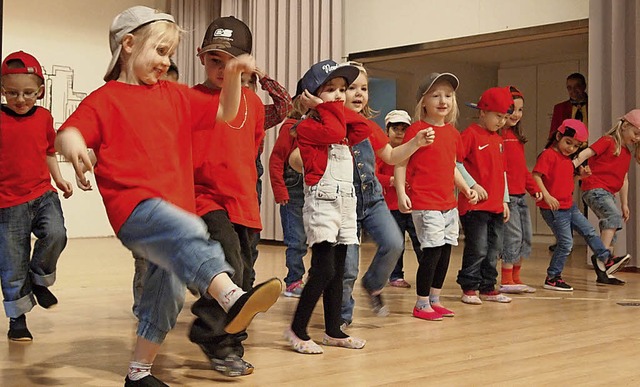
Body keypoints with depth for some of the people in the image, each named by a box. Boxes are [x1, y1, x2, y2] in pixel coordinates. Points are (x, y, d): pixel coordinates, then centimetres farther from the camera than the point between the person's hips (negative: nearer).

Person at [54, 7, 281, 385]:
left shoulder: (175, 95, 19)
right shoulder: (106, 99, 2)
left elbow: (225, 112, 19)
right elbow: (68, 132, -12)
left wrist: (233, 75, 3)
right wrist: (73, 145, -36)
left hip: (176, 209, 8)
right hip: (135, 207, -7)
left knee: (168, 292, 13)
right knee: (189, 233, -37)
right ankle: (232, 297, -57)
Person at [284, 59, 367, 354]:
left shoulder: (342, 124, 18)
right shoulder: (307, 126, -7)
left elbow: (363, 129, 3)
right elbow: (334, 132, -23)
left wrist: (340, 109, 4)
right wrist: (324, 108, -9)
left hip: (346, 203, 8)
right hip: (321, 203, -8)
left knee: (337, 271, 11)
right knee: (324, 270, -13)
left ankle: (333, 331, 19)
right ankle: (297, 330, -2)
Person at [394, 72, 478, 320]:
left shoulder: (452, 132, 13)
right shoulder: (417, 129, -9)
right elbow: (400, 163, -10)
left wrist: (466, 188, 16)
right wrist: (401, 193, -18)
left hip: (449, 204, 8)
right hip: (425, 204, -8)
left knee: (446, 249, 11)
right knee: (432, 250, -8)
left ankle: (434, 300, 24)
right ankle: (421, 304, 5)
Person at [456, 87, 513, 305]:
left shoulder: (497, 139, 18)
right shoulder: (471, 134, -7)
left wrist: (505, 201, 20)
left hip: (496, 206, 8)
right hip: (475, 205, -8)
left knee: (494, 250, 10)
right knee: (477, 249, -6)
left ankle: (487, 288, 19)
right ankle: (469, 289, 5)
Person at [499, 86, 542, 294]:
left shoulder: (517, 137, 17)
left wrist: (534, 188, 20)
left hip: (520, 195, 9)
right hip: (506, 195, -9)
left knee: (526, 237, 12)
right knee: (513, 236, -8)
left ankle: (515, 278, 22)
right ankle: (506, 281, 2)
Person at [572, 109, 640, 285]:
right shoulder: (608, 141, -3)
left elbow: (624, 180, 25)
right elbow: (586, 153, -16)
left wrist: (624, 204, 24)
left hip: (608, 194, 9)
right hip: (595, 189, -9)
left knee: (610, 231, 8)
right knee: (614, 217, -30)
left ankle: (603, 272, 14)